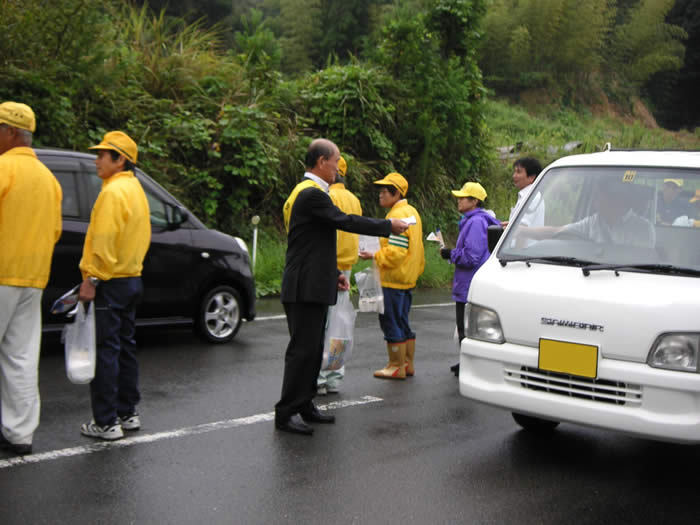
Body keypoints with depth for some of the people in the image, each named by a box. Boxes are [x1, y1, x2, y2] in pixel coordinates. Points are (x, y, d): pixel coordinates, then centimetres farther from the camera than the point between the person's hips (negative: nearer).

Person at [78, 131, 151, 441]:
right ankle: (127, 414, 22)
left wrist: (92, 279, -19)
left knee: (105, 350, -5)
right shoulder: (135, 189, 15)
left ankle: (106, 423, -2)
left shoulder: (113, 191, -15)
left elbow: (104, 241, -22)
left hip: (109, 283, -10)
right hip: (132, 279, 10)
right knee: (124, 348, 15)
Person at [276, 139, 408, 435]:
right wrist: (389, 226, -11)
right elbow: (346, 222, -20)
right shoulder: (311, 193, -16)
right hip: (306, 288, -11)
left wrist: (335, 274, 19)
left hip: (313, 286, 11)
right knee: (302, 350, -7)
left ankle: (304, 406, 23)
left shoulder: (310, 192, 18)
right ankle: (286, 414, -1)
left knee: (313, 349, 15)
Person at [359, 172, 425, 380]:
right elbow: (412, 248, 21)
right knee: (403, 322, 16)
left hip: (393, 280, -10)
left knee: (392, 323, -3)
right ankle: (408, 364, 23)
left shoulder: (398, 216, -17)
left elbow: (395, 252, -23)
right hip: (408, 278, 10)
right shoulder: (411, 212, 16)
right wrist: (416, 270, 24)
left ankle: (397, 367, 3)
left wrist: (374, 256, -13)